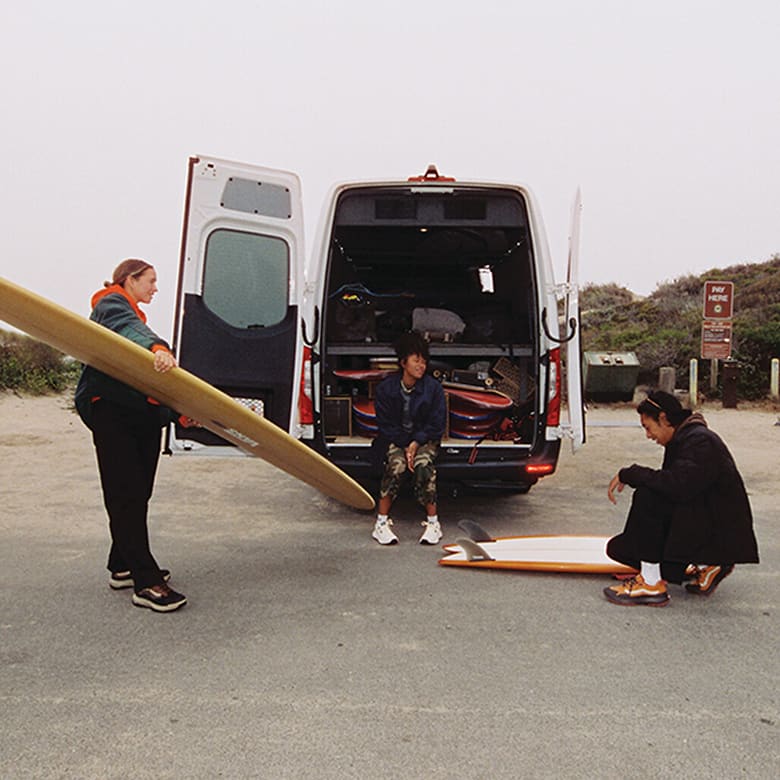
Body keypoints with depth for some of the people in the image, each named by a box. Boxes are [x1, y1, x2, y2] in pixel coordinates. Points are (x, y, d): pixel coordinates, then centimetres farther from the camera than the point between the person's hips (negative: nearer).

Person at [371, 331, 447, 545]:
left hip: (424, 438, 0)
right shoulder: (386, 388, -7)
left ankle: (433, 521, -20)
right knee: (396, 464, -31)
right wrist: (405, 447, -16)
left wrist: (416, 443, -16)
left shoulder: (433, 387, -7)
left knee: (423, 464, -31)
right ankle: (381, 522, -23)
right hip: (395, 439, 0)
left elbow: (436, 424, -3)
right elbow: (386, 425, -3)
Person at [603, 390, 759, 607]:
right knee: (618, 548, 4)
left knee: (647, 497, -27)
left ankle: (651, 584, -20)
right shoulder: (681, 439, 11)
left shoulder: (702, 441, -19)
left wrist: (629, 474, -25)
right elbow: (671, 485, 16)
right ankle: (702, 568, 8)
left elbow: (677, 485, -34)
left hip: (720, 533, -10)